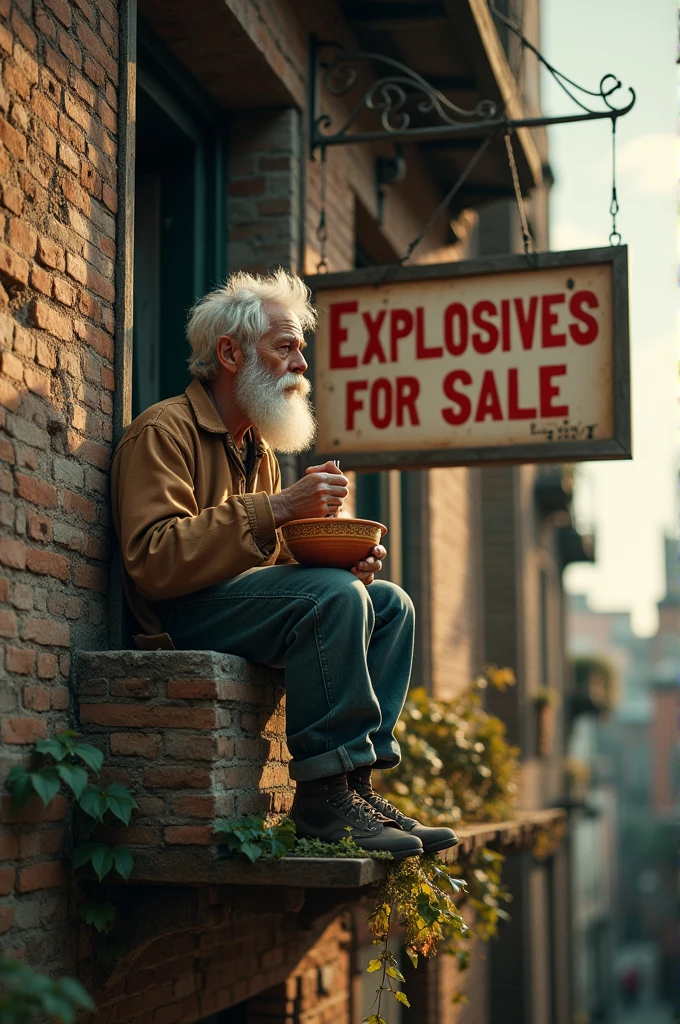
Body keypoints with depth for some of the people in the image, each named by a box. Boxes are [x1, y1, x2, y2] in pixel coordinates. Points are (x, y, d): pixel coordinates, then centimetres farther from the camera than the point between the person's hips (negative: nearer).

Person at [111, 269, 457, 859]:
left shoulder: (259, 449, 21)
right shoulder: (164, 432, -8)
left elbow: (280, 560, 21)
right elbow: (153, 560, -22)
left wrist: (344, 560, -2)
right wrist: (277, 509, -25)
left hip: (247, 600, 10)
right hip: (181, 616, -9)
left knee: (389, 603, 0)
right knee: (334, 596, -28)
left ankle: (356, 782, -11)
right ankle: (325, 797, -26)